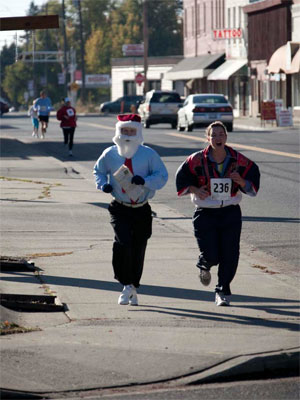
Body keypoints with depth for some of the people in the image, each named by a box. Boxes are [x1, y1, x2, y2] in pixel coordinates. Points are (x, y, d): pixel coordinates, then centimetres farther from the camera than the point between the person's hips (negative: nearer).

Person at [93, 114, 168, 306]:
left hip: (142, 210, 1)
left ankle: (133, 289, 25)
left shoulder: (148, 154, -5)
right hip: (120, 209, 0)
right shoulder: (110, 154, 0)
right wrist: (103, 184, -4)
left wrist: (145, 181, -20)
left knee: (138, 250, 6)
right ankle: (127, 285, -12)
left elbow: (162, 175, -2)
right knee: (123, 242, -23)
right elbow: (99, 171, 17)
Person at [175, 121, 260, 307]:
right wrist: (195, 190, -12)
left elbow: (252, 187, 4)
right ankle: (204, 266, 31)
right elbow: (182, 180, 5)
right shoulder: (198, 160, -7)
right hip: (205, 214, -2)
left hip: (231, 213, 2)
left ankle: (223, 292, 17)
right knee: (211, 256, -8)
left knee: (230, 255, -2)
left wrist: (241, 182, -17)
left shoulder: (239, 160, -2)